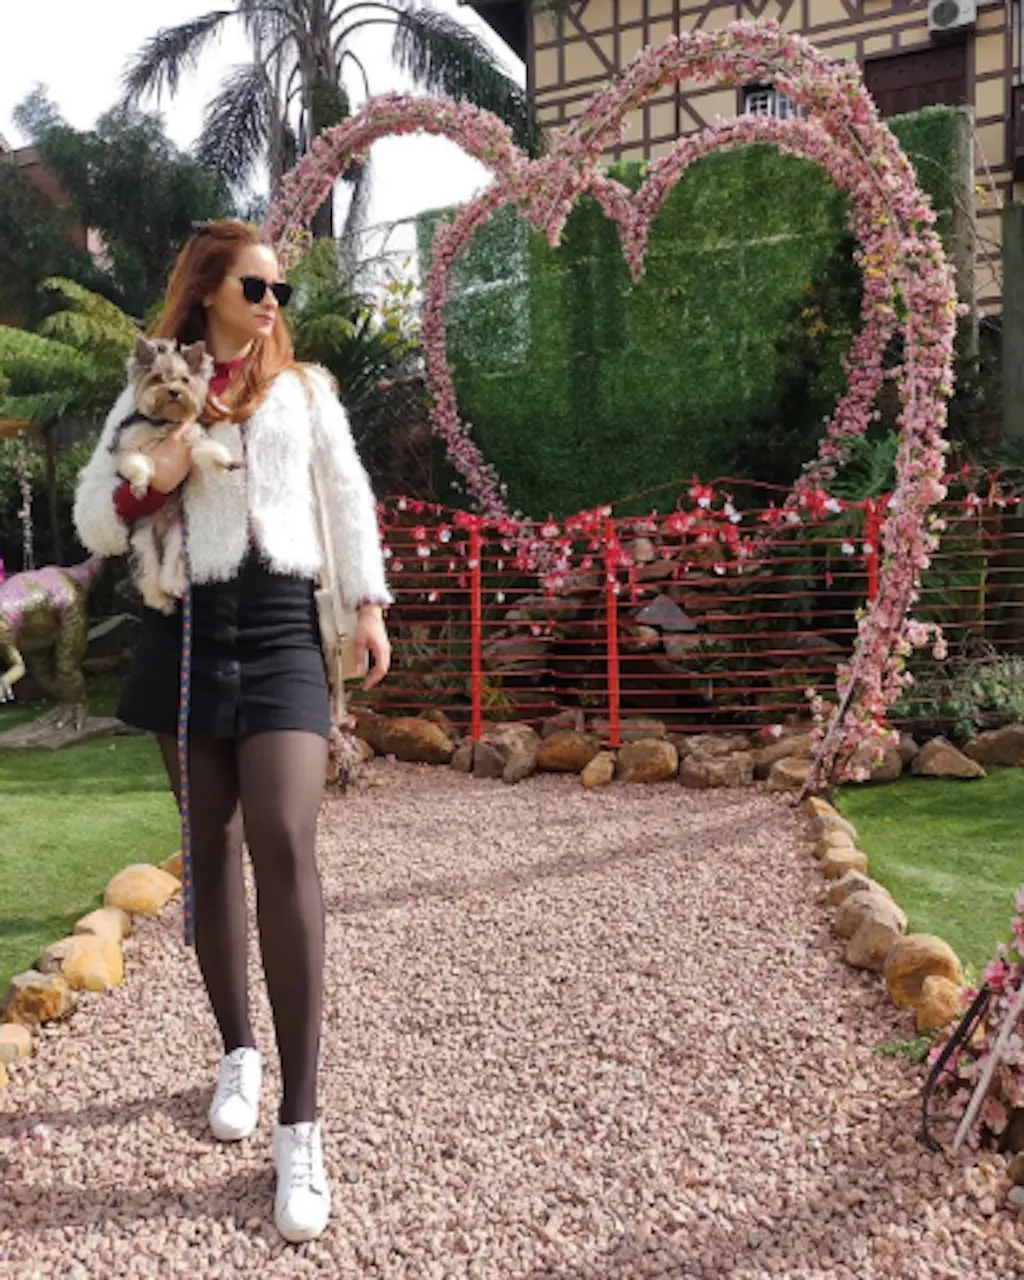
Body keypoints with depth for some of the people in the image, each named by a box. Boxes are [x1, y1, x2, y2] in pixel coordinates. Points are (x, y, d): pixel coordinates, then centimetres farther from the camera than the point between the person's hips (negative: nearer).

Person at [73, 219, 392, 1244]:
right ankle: (238, 1052, 28)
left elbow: (347, 496, 13)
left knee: (284, 846, -14)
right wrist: (152, 477, -11)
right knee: (212, 845, 8)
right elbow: (94, 524, 7)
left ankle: (301, 1121, -9)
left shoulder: (306, 388, 11)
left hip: (281, 624, -1)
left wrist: (369, 602, 5)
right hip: (187, 627, 1)